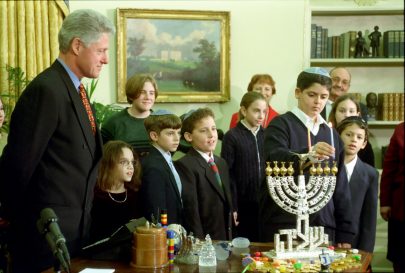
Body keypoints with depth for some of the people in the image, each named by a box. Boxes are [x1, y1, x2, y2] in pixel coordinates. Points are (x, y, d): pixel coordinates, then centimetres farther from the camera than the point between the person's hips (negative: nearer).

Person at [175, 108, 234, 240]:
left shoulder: (221, 163, 13)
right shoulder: (185, 165, -14)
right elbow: (191, 210, -18)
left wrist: (229, 238, 12)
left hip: (224, 239, 7)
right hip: (202, 241, -7)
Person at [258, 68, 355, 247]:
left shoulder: (331, 134, 14)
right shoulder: (281, 124, -2)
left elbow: (341, 186, 15)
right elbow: (274, 158, -22)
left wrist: (345, 233, 10)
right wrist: (307, 154, -40)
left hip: (323, 225, 5)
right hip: (283, 224, -4)